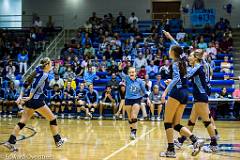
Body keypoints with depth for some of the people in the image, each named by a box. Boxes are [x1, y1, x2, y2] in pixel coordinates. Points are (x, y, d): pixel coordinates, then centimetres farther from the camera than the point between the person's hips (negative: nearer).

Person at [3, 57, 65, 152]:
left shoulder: (37, 71, 15)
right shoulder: (44, 74, -10)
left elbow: (26, 84, 13)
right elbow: (35, 86, -21)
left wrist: (21, 97, 11)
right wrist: (30, 97, -14)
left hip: (30, 101, 8)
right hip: (37, 100, -8)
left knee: (23, 122, 5)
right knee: (52, 119, 6)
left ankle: (10, 142, -2)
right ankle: (58, 141, 13)